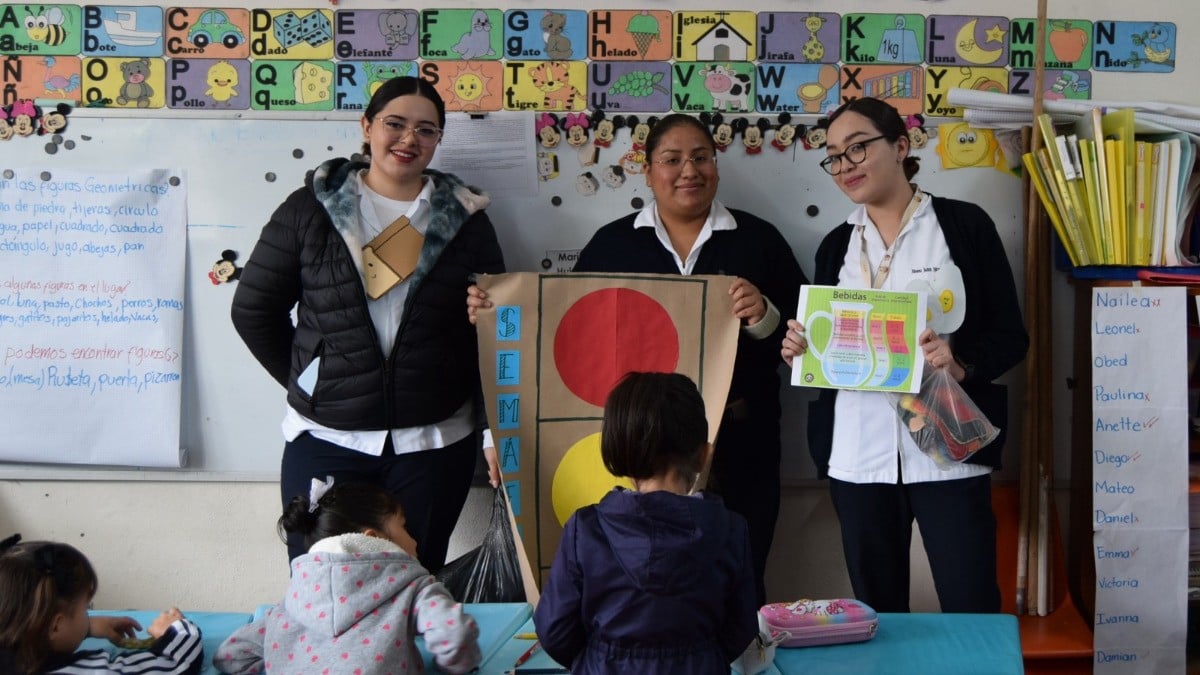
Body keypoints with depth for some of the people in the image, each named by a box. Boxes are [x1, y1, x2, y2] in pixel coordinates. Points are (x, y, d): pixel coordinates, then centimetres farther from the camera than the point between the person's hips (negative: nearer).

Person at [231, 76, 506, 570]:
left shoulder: (465, 219, 5)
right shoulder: (311, 208, 2)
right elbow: (253, 309, 7)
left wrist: (494, 430, -4)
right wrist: (308, 381, 6)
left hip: (434, 442, 1)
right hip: (326, 439, 0)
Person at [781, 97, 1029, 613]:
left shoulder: (964, 225, 1)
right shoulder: (836, 246, 14)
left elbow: (1011, 335, 0)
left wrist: (962, 364, -19)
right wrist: (799, 353, -3)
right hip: (857, 458, 4)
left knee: (972, 610, -3)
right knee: (876, 612, 9)